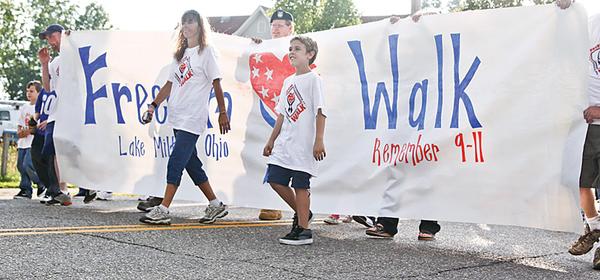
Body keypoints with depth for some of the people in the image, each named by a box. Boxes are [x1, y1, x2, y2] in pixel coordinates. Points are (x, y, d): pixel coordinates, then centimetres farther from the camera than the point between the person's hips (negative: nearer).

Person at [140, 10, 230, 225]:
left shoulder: (206, 51, -1)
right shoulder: (181, 53, 19)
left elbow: (216, 84, -4)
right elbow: (170, 83, 18)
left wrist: (222, 113, -7)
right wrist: (154, 105, 9)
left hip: (193, 117, -8)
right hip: (177, 116, 8)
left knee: (176, 162, -12)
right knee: (191, 162, 9)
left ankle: (163, 211, -10)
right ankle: (215, 205, 19)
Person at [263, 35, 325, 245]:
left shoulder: (313, 79, -5)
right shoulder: (288, 81, 16)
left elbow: (320, 112, -12)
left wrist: (319, 141, -19)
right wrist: (272, 140, 18)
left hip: (304, 143, -7)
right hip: (285, 142, 8)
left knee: (300, 185, -5)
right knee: (275, 179, 6)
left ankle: (303, 230, 4)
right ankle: (301, 212, 24)